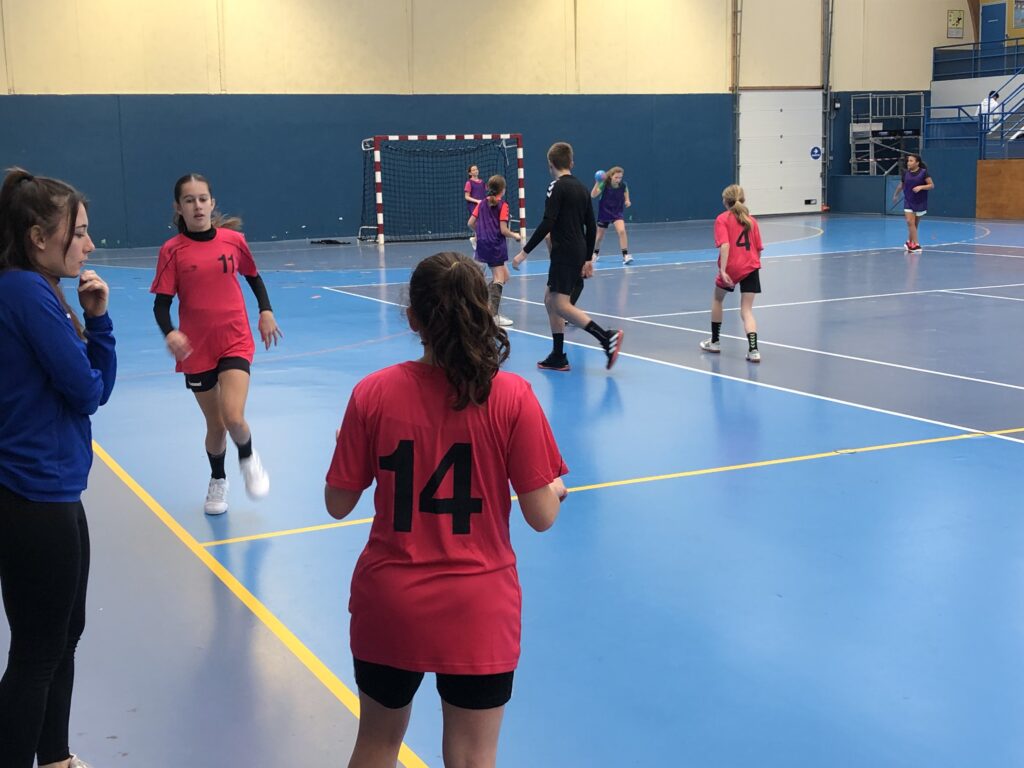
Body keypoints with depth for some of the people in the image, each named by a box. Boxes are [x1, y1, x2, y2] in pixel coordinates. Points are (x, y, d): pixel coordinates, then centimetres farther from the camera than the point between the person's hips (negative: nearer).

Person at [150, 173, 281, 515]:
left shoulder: (233, 240, -3)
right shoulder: (172, 250, -7)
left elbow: (254, 277, 14)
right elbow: (161, 303, -9)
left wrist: (266, 311, 1)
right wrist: (170, 333, -28)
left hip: (235, 342, 0)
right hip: (196, 348, 1)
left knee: (233, 417, -18)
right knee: (215, 424, 10)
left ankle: (248, 459, 17)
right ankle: (217, 481, 38)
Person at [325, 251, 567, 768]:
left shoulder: (372, 394, -10)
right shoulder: (512, 397, -14)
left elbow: (338, 505, -3)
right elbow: (542, 516, -12)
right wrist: (557, 488, 11)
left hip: (387, 608, 2)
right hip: (478, 614, -1)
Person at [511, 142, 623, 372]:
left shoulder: (557, 187, -11)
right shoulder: (581, 188, 13)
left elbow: (547, 224, -20)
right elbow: (591, 226, 16)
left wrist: (525, 252, -17)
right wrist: (588, 259, 23)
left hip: (564, 253, -9)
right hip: (578, 253, 9)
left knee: (561, 305, -8)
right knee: (550, 299, 14)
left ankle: (607, 337, -19)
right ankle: (558, 357, 13)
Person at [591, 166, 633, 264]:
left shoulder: (622, 185, -14)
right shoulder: (604, 184, -22)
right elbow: (593, 195, -36)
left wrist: (627, 200, -2)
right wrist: (597, 183, -49)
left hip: (617, 212, 1)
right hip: (604, 212, -1)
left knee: (622, 231, -23)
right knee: (600, 235, 14)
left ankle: (625, 256, -19)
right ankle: (595, 253, 42)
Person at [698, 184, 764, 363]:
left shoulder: (722, 219, -2)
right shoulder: (751, 220, 11)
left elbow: (725, 245, -15)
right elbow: (758, 249, 9)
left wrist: (722, 270, -21)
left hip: (731, 268, -3)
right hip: (751, 268, 3)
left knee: (717, 299, 23)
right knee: (747, 310, 4)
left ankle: (714, 341, 33)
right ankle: (753, 350, -13)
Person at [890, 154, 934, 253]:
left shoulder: (923, 172, -9)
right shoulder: (905, 173, 1)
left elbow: (932, 185, -10)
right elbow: (901, 185, 18)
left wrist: (921, 187, -24)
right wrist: (895, 195, 28)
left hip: (920, 202, -1)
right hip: (908, 201, 2)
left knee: (915, 224, 10)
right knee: (910, 222, -14)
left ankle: (910, 242, 27)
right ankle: (916, 245, -12)